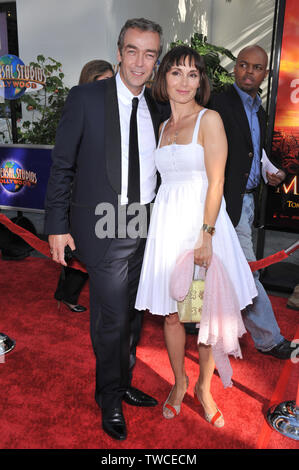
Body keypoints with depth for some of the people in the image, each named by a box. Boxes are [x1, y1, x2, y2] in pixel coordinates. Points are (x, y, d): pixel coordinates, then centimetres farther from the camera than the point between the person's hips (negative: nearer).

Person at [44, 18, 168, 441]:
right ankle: (110, 399, 27)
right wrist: (57, 225, -8)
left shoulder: (157, 111, 9)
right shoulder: (86, 98, -5)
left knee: (134, 313, 16)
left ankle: (123, 383, 40)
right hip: (105, 227, -5)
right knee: (112, 318, 0)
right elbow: (62, 166, -5)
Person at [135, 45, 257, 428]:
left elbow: (215, 183, -10)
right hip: (167, 223, 5)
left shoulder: (210, 119, -3)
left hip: (202, 220, -4)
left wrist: (206, 236, -18)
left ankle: (204, 388, 26)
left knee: (209, 312, 3)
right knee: (171, 313, 10)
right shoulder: (163, 127, 14)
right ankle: (179, 382, 31)